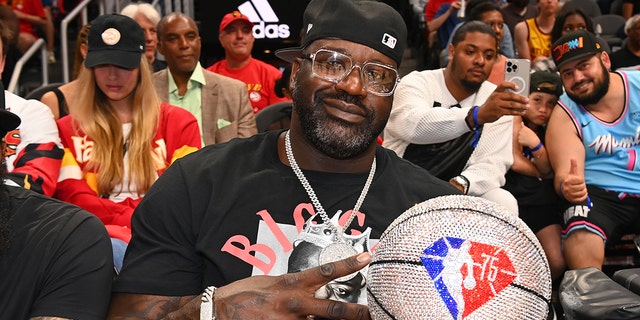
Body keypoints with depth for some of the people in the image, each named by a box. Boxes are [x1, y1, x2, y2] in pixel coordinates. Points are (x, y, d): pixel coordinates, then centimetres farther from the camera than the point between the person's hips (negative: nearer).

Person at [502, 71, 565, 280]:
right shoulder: (513, 118, -1)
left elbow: (549, 170, 3)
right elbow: (515, 163, -8)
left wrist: (536, 145, -14)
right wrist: (542, 173, 7)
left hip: (542, 202, 5)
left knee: (557, 264, -12)